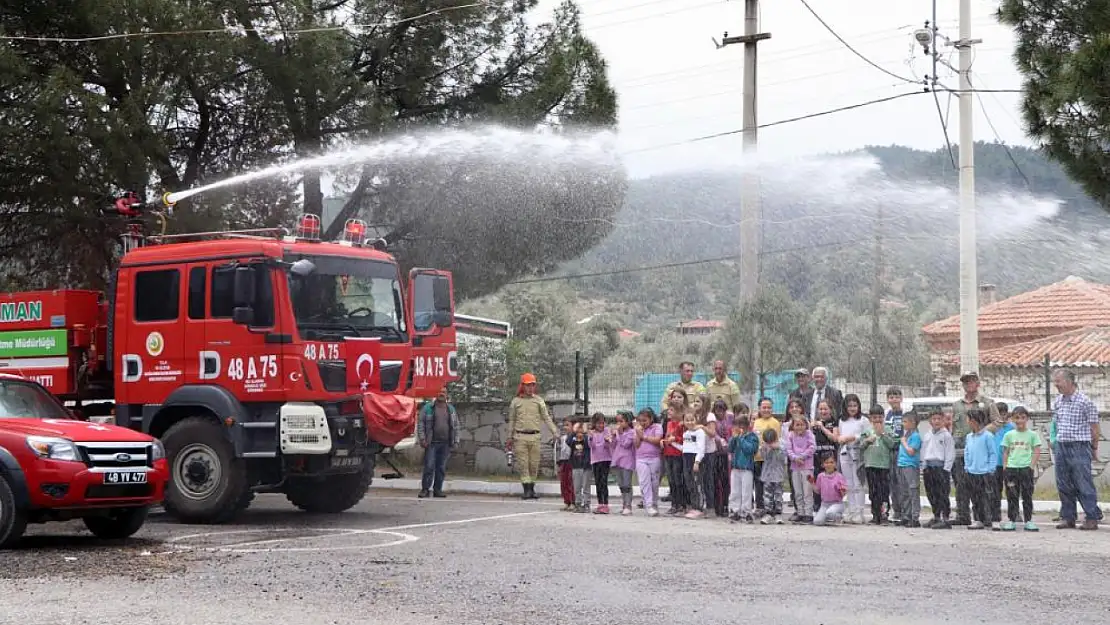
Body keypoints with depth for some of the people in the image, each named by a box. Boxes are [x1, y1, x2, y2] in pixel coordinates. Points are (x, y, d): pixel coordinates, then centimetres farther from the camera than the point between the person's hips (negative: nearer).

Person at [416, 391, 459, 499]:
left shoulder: (451, 409, 13)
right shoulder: (428, 408, 3)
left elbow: (456, 426, 15)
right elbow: (420, 423, 1)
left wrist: (456, 442, 8)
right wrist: (422, 439, -8)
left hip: (445, 444, 3)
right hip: (431, 443, -3)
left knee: (441, 468, 5)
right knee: (429, 467, -8)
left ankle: (437, 489, 11)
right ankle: (425, 489, -2)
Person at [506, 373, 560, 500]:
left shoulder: (538, 400, 9)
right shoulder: (516, 401, 8)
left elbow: (546, 418, 7)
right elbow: (512, 421, 14)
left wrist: (555, 432, -3)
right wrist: (510, 438, 14)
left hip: (535, 436, 1)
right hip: (520, 436, -1)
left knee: (534, 464, 2)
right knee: (523, 463, -6)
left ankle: (532, 489, 12)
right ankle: (526, 489, -5)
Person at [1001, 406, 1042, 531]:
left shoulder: (1032, 435, 4)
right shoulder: (1009, 435, 8)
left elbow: (1037, 452, 2)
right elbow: (1005, 453, 10)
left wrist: (1031, 466, -7)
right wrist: (1005, 468, 2)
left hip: (1026, 468, -1)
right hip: (1011, 468, 1)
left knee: (1027, 495, 2)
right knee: (1012, 495, 2)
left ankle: (1028, 521, 6)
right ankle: (1011, 520, 6)